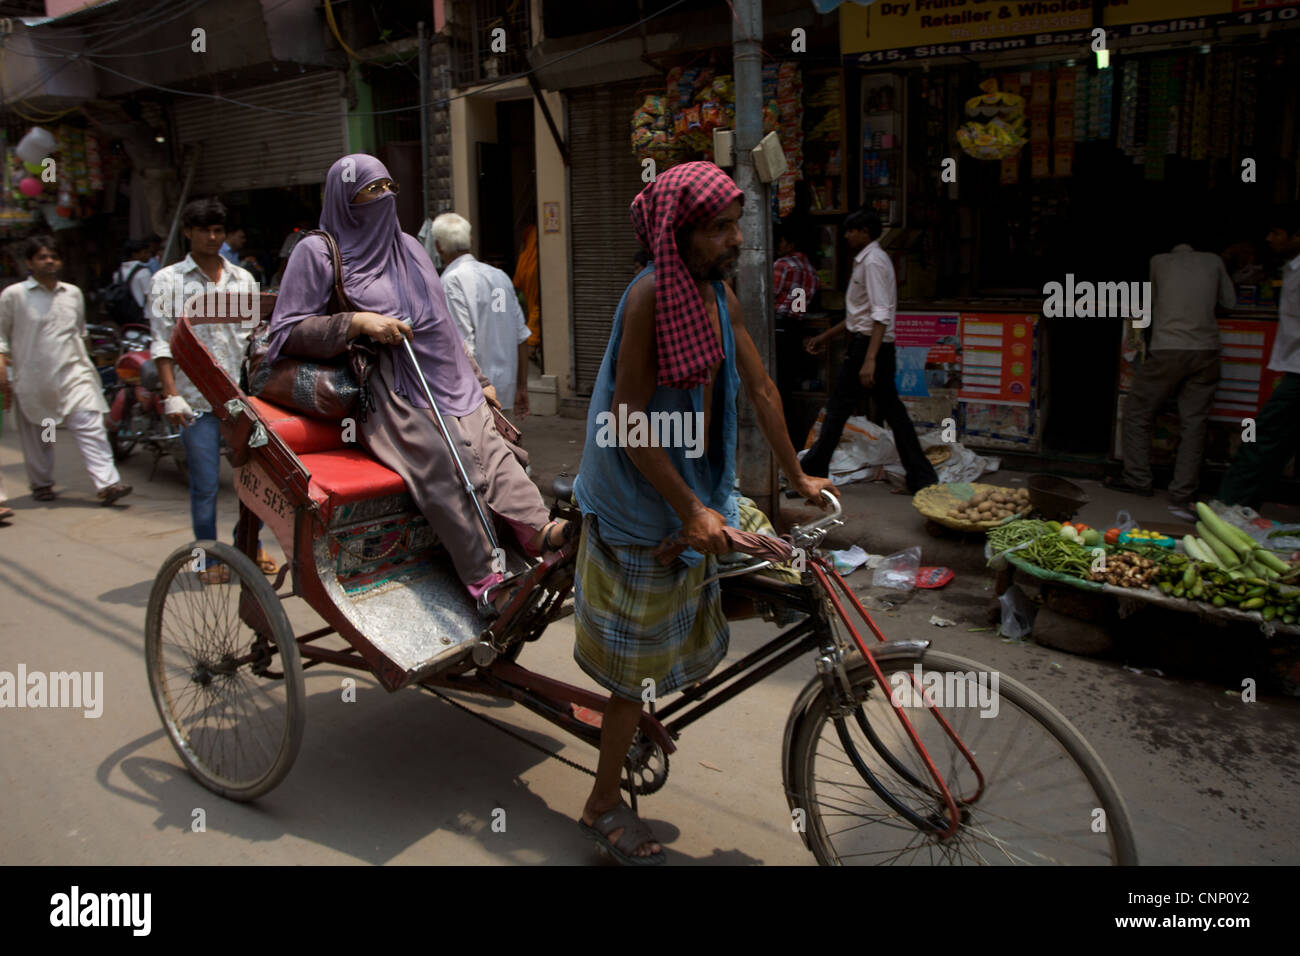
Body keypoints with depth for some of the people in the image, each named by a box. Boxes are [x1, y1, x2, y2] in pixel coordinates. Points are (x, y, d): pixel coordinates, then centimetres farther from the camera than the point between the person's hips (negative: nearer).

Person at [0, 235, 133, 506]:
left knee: (91, 427, -12)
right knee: (36, 436, 10)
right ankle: (41, 484, 29)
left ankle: (107, 483, -19)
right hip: (32, 379, -2)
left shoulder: (73, 293, 12)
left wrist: (84, 361, 24)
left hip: (73, 374, 2)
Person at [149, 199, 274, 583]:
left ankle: (253, 547, 22)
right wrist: (171, 395, -9)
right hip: (196, 397, -3)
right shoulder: (168, 280, 5)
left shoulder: (242, 279, 13)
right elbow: (162, 343, 0)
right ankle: (209, 558, 15)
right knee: (205, 484, 1)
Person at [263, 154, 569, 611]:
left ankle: (536, 528, -32)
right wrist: (357, 321, -15)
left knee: (490, 445, -18)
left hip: (446, 381, 7)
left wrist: (479, 381, 21)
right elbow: (284, 333, -2)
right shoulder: (318, 252, 3)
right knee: (439, 459, -27)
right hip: (388, 393, -7)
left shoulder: (407, 245, 22)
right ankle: (484, 580, -30)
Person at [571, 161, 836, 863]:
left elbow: (759, 390, 12)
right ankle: (603, 807, 23)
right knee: (640, 664, 1)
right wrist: (690, 510, -25)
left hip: (701, 488, 8)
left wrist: (797, 476, 16)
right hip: (646, 498, -8)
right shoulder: (651, 296, -22)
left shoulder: (721, 298, 4)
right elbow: (629, 422, -24)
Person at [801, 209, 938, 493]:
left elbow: (881, 316, -22)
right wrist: (825, 337, 29)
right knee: (891, 409, 8)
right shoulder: (867, 260, 19)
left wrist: (869, 360, -29)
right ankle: (922, 477, 9)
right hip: (875, 345, 10)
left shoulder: (873, 261, -12)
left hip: (867, 344, -10)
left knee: (838, 409, -2)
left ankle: (812, 473, 8)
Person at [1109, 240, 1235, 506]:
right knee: (1194, 422, 5)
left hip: (1168, 350, -2)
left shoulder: (1159, 261, 10)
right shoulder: (1213, 261, 12)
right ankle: (1183, 491, 5)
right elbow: (1230, 302, 20)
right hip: (1206, 351, 2)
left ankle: (1137, 479, 11)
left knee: (1137, 412, 11)